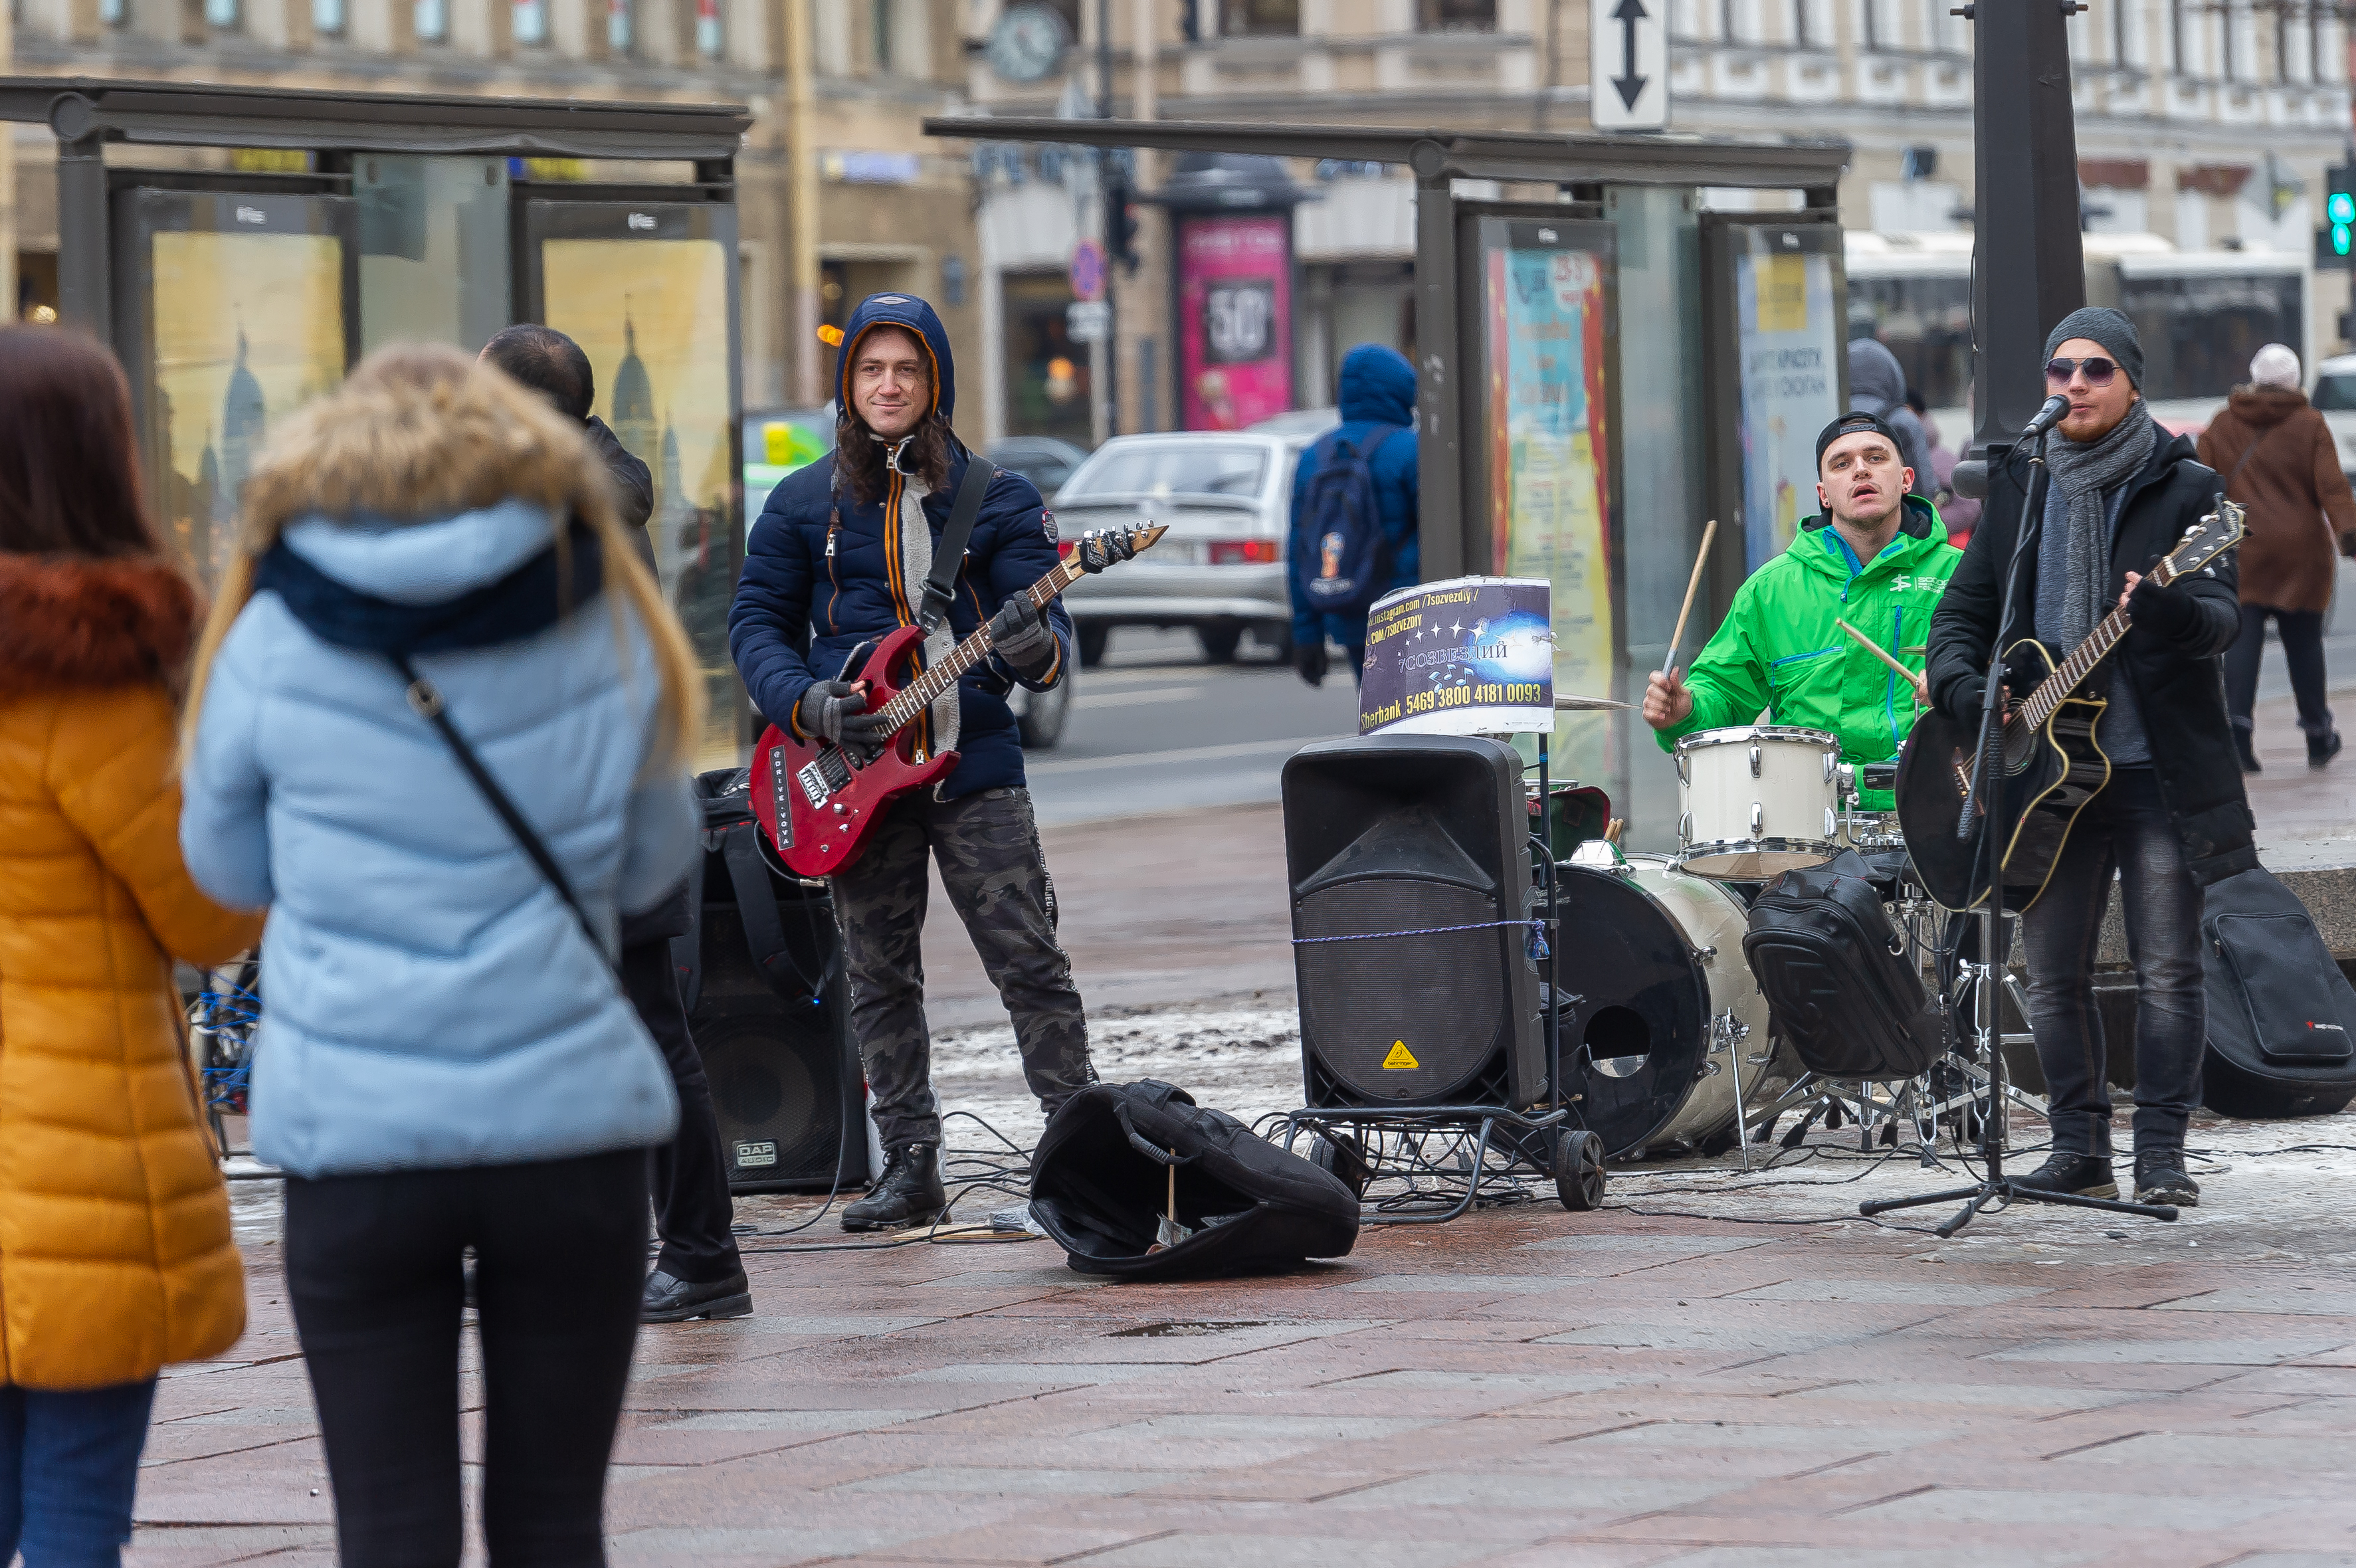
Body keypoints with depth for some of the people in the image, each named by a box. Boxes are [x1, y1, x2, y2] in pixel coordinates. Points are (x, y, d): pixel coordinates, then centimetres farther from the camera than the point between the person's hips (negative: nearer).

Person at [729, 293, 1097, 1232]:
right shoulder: (803, 504, 6)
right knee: (878, 978, 6)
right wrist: (804, 703, -10)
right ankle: (911, 1170, 13)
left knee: (1029, 961, -6)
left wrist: (1036, 649, -24)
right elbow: (755, 623, 8)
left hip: (973, 764, -2)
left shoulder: (995, 498, 3)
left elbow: (1049, 634, 0)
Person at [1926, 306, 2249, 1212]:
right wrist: (1969, 695, -6)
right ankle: (2078, 1150, 16)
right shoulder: (2019, 494, 12)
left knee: (2168, 972, -4)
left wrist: (2163, 609, -36)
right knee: (2053, 974, 6)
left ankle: (2162, 1155, 3)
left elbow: (2222, 619, -13)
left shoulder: (2184, 489, -2)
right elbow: (1961, 617, 14)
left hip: (2159, 769, -4)